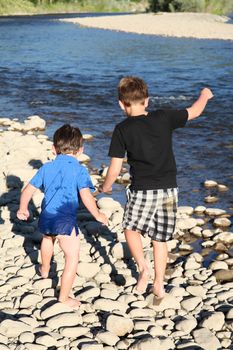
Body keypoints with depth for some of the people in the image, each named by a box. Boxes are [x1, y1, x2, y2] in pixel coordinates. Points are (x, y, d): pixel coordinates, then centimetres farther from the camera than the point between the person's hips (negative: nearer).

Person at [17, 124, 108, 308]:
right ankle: (64, 297, 3)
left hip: (46, 218, 7)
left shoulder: (46, 168, 10)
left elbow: (28, 190, 14)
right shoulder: (79, 170, -4)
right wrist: (98, 215, -1)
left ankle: (45, 269, 61)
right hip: (65, 220, -7)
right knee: (72, 258, 3)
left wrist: (23, 208, 30)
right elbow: (86, 196, -15)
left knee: (48, 237, 39)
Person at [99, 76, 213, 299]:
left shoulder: (122, 130, -8)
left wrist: (105, 187, 13)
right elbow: (194, 112, 14)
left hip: (142, 190, -3)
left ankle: (142, 267, 2)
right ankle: (159, 285, 21)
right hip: (168, 189, 3)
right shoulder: (163, 118, -2)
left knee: (131, 228, 21)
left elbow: (114, 169, -7)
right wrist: (204, 96, 35)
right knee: (160, 238, 16)